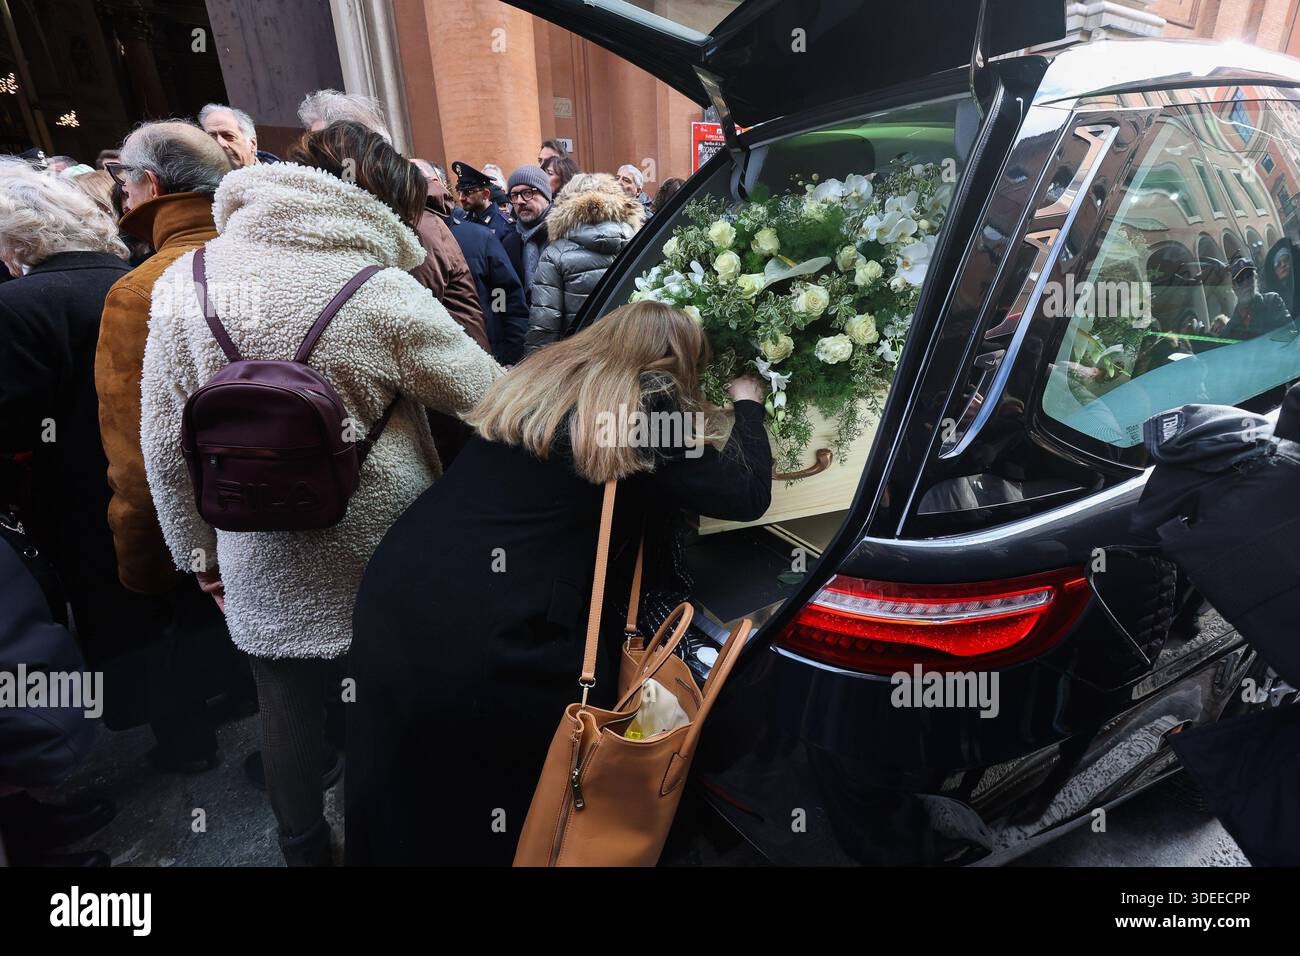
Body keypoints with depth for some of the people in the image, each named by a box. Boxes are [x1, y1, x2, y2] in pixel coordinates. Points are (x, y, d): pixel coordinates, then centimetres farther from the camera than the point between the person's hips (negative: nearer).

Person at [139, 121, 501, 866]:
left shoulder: (184, 282, -6)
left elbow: (165, 443, -1)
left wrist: (198, 550, 11)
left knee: (290, 708, 21)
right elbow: (492, 397, -12)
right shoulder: (384, 294, -19)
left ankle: (305, 849, 45)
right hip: (385, 554, -2)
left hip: (263, 561, 3)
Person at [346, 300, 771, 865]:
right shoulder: (648, 409, -7)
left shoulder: (534, 380, 12)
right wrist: (748, 406, 16)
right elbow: (748, 495, -3)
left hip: (394, 591, 8)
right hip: (490, 636, -7)